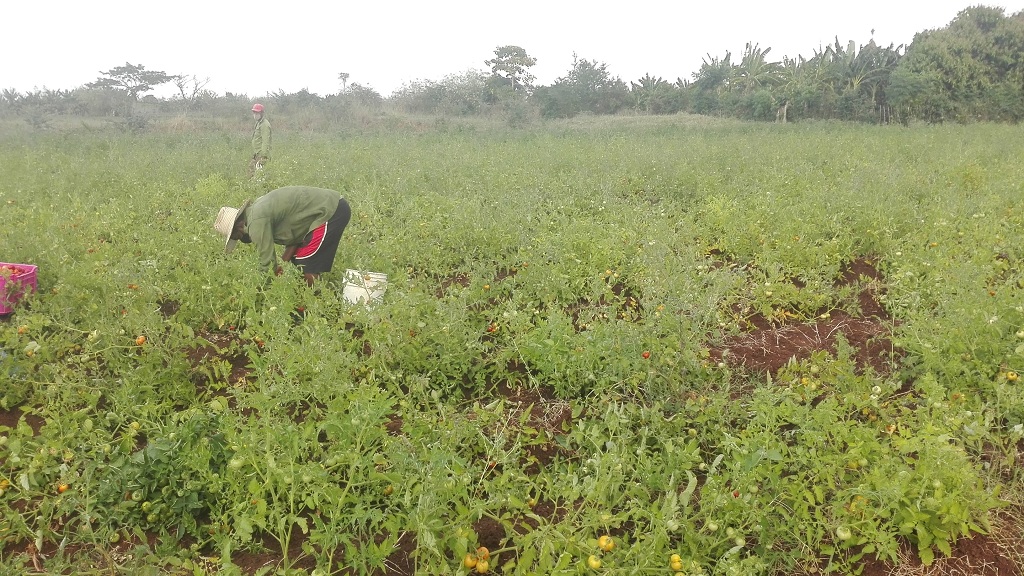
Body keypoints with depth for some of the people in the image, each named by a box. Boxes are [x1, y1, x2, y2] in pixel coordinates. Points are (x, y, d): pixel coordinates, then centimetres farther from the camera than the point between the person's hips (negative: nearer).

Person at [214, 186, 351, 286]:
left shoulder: (257, 221, -18)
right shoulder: (257, 208, 12)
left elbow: (267, 260, -15)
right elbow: (294, 229, 10)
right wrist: (284, 261, -1)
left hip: (331, 211, -10)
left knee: (307, 266, -9)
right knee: (296, 259, 13)